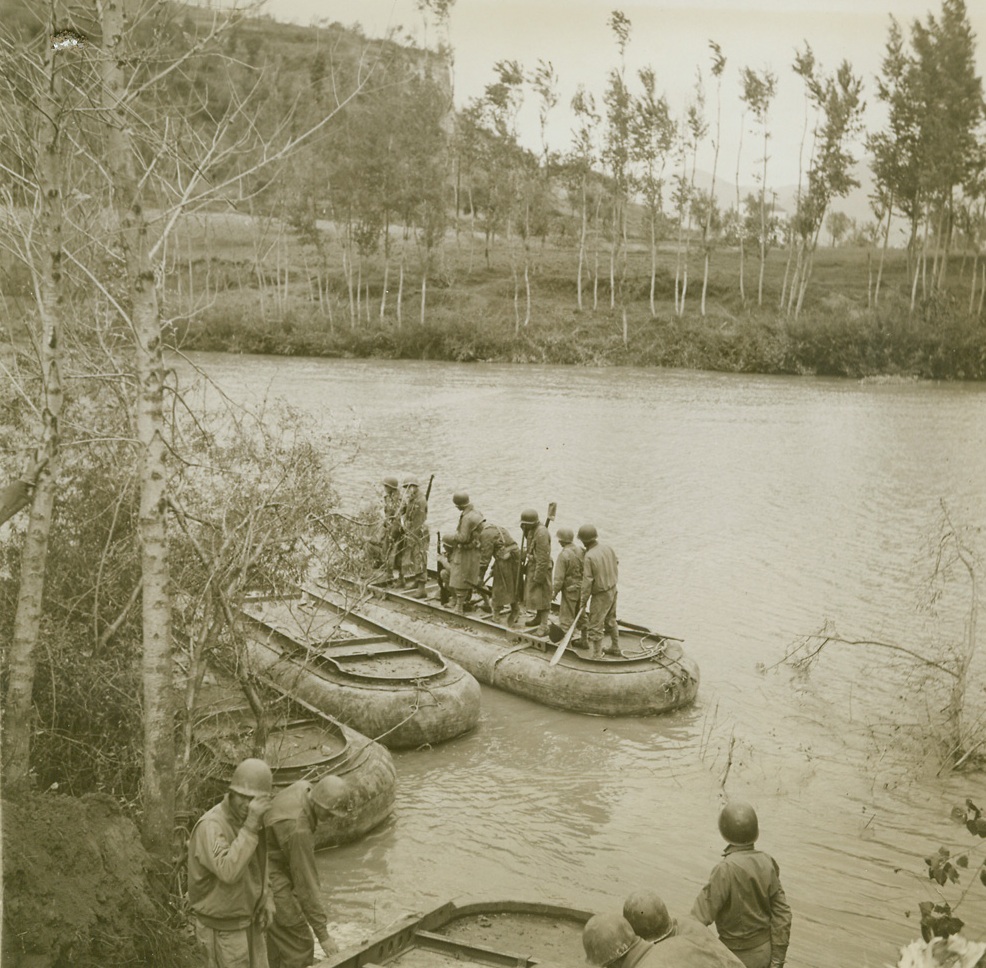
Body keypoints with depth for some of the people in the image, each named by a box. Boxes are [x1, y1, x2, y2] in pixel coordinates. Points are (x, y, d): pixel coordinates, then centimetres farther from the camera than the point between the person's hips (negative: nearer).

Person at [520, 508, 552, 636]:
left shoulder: (541, 533, -26)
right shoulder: (531, 530, 4)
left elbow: (543, 558, -25)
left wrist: (538, 576, -22)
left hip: (541, 568, -10)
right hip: (532, 566, 10)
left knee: (542, 596, -4)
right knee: (533, 594, 20)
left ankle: (544, 626, 1)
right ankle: (538, 617, 37)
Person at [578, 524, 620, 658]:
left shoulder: (589, 557, -24)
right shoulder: (607, 548, -5)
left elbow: (587, 582, -21)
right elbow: (616, 564, 9)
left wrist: (583, 601, -11)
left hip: (600, 595, -8)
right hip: (613, 589, 8)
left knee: (595, 626, 2)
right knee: (610, 620, 25)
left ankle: (596, 655, 7)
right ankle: (615, 647, 38)